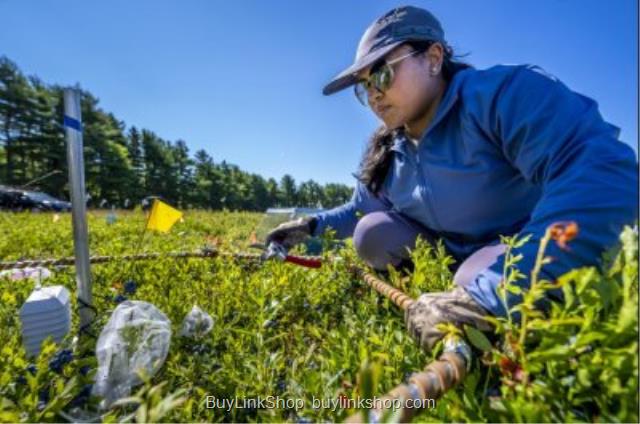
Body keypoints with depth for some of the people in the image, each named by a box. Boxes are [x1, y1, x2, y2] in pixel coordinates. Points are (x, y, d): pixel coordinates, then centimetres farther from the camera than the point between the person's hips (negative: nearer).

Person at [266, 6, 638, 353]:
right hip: (453, 263, 6)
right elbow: (359, 211, 16)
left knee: (475, 281, -36)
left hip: (538, 262, -5)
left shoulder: (504, 93, -24)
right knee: (372, 233, -11)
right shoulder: (385, 153, -1)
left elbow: (608, 176, -39)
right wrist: (312, 226, 1)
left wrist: (487, 296, -46)